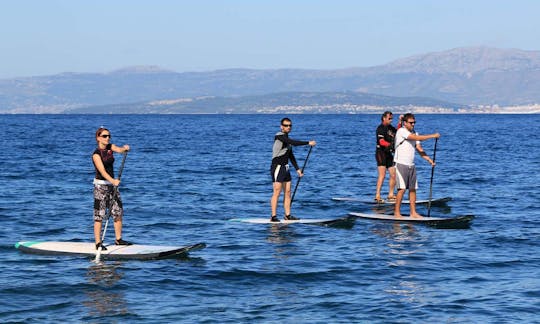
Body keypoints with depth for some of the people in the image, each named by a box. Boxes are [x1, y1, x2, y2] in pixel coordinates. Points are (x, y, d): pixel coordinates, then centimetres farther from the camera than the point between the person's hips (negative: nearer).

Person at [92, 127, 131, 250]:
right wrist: (112, 181, -43)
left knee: (118, 212, 9)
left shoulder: (110, 147, 6)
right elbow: (102, 171, -28)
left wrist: (125, 148, -36)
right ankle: (98, 243, -5)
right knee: (99, 215, -7)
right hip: (101, 185, -7)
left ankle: (118, 239, 18)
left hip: (112, 183, 8)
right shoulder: (96, 154, -16)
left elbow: (119, 150, -12)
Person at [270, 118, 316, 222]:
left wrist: (297, 169, 17)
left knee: (287, 192, 7)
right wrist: (308, 143, -19)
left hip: (285, 168, 9)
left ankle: (288, 215, 11)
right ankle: (273, 216, -9)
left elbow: (291, 156, 20)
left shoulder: (287, 138, 17)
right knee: (277, 192, -10)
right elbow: (294, 143, -24)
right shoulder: (279, 136, -11)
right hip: (277, 167, -9)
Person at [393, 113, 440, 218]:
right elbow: (417, 138, -21)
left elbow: (419, 149, 10)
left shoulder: (414, 133, 13)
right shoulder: (401, 131, -12)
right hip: (401, 164, -8)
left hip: (411, 165, 8)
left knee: (413, 189, 6)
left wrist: (429, 160, -1)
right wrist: (433, 136, -17)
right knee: (402, 189, -12)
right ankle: (397, 212, -7)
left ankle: (413, 212, 9)